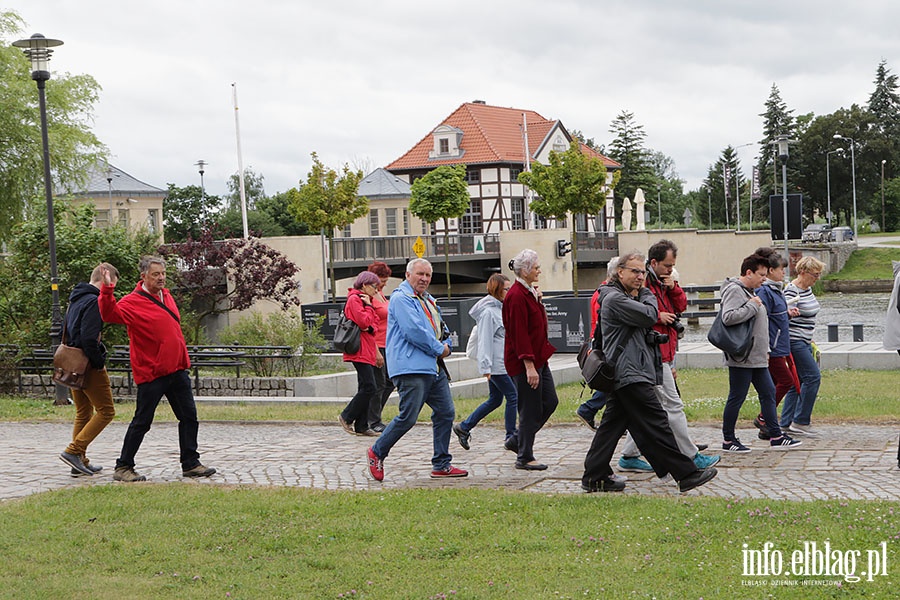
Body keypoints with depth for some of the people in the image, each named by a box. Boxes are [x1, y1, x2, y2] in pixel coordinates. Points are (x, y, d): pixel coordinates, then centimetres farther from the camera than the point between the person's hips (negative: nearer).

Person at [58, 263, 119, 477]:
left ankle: (80, 461, 17)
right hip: (89, 366, -10)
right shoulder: (94, 302, -16)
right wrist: (99, 363, -14)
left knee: (83, 413, 16)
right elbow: (88, 338, -25)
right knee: (106, 411, -3)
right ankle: (74, 451, -9)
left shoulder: (76, 299, 15)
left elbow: (68, 332, 19)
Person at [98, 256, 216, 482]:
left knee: (189, 417, 9)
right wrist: (107, 290, -42)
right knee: (142, 422, -1)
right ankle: (123, 468, 11)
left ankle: (190, 464, 19)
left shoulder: (166, 296, 13)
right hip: (151, 374, -7)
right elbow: (110, 314, -28)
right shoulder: (132, 302, -10)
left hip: (177, 370, 7)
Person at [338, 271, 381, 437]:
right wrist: (369, 306, -6)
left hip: (368, 351, 10)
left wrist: (371, 328, -4)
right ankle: (346, 417, -3)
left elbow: (373, 323, 18)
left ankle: (361, 426, 10)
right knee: (370, 387, -14)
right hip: (360, 351, -10)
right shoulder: (354, 299, -9)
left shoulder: (363, 300, 22)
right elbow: (363, 322, -19)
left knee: (365, 388, 8)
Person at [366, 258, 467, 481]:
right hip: (411, 368, -9)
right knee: (408, 417, -10)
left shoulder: (428, 300, 22)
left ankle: (441, 465, 12)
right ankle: (376, 453, 10)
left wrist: (446, 345, 5)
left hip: (434, 368, 9)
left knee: (446, 412, 5)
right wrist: (439, 349, -9)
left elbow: (442, 329, 27)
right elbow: (414, 331, -18)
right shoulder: (401, 298, -8)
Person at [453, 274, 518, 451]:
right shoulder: (488, 312, -15)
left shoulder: (500, 308, 15)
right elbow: (485, 340, -18)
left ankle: (464, 427, 21)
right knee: (513, 397, -5)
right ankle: (511, 437, 5)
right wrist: (486, 367, -21)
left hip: (502, 362, 10)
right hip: (496, 364, -10)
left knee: (495, 400, 13)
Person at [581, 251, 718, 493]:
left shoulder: (625, 298, 22)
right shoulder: (615, 298, -12)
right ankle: (686, 474, -7)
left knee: (612, 425, 10)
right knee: (657, 424, -9)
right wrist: (646, 293, 2)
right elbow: (649, 316, -17)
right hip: (630, 374, -11)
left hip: (622, 376, 11)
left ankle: (594, 476, 13)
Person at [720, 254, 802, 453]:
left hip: (757, 357, 10)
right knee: (737, 398, -2)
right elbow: (728, 317, -29)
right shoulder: (734, 290, -13)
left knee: (768, 393, 11)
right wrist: (752, 306, -20)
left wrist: (765, 350, 22)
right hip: (741, 358, -10)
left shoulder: (751, 291, 19)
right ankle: (728, 440, 7)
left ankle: (775, 436, 16)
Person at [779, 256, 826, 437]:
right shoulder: (791, 291, -17)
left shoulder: (808, 289, 13)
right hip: (794, 341, -10)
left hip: (804, 341, 10)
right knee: (813, 376, -13)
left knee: (799, 381, 9)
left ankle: (786, 422, 12)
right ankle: (800, 421, -9)